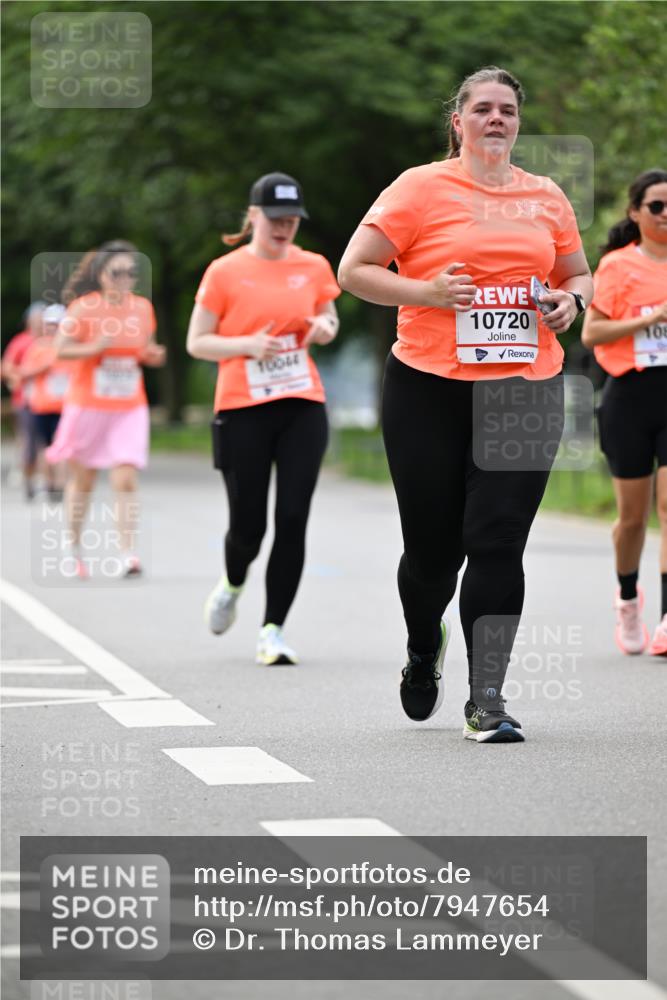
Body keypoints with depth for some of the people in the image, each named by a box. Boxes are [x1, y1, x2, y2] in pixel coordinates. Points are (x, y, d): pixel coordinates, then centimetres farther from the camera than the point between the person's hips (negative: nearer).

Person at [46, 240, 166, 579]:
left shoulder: (142, 308, 3)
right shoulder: (83, 308, -9)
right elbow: (61, 348, -11)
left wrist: (153, 355, -3)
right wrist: (96, 348, -25)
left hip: (129, 409, 2)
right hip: (88, 407, -2)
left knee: (125, 480, -12)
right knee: (82, 479, 11)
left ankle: (125, 554, -15)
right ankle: (74, 548, 29)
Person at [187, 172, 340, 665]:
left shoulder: (314, 267, 8)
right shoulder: (224, 272, -2)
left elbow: (329, 321, 23)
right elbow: (197, 343, 0)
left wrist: (325, 328, -1)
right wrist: (248, 345, -16)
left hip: (303, 409, 3)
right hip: (243, 411, -3)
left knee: (293, 520, -7)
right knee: (248, 525, 0)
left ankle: (274, 630, 0)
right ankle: (232, 584, 35)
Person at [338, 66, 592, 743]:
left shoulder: (546, 197, 11)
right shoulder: (421, 187, -1)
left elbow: (578, 275, 24)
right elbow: (353, 271, -2)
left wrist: (571, 299, 1)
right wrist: (428, 292, -16)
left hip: (525, 389, 2)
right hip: (429, 389, -2)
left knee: (498, 542, -7)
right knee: (434, 547, 6)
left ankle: (486, 701, -5)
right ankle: (424, 650, 38)